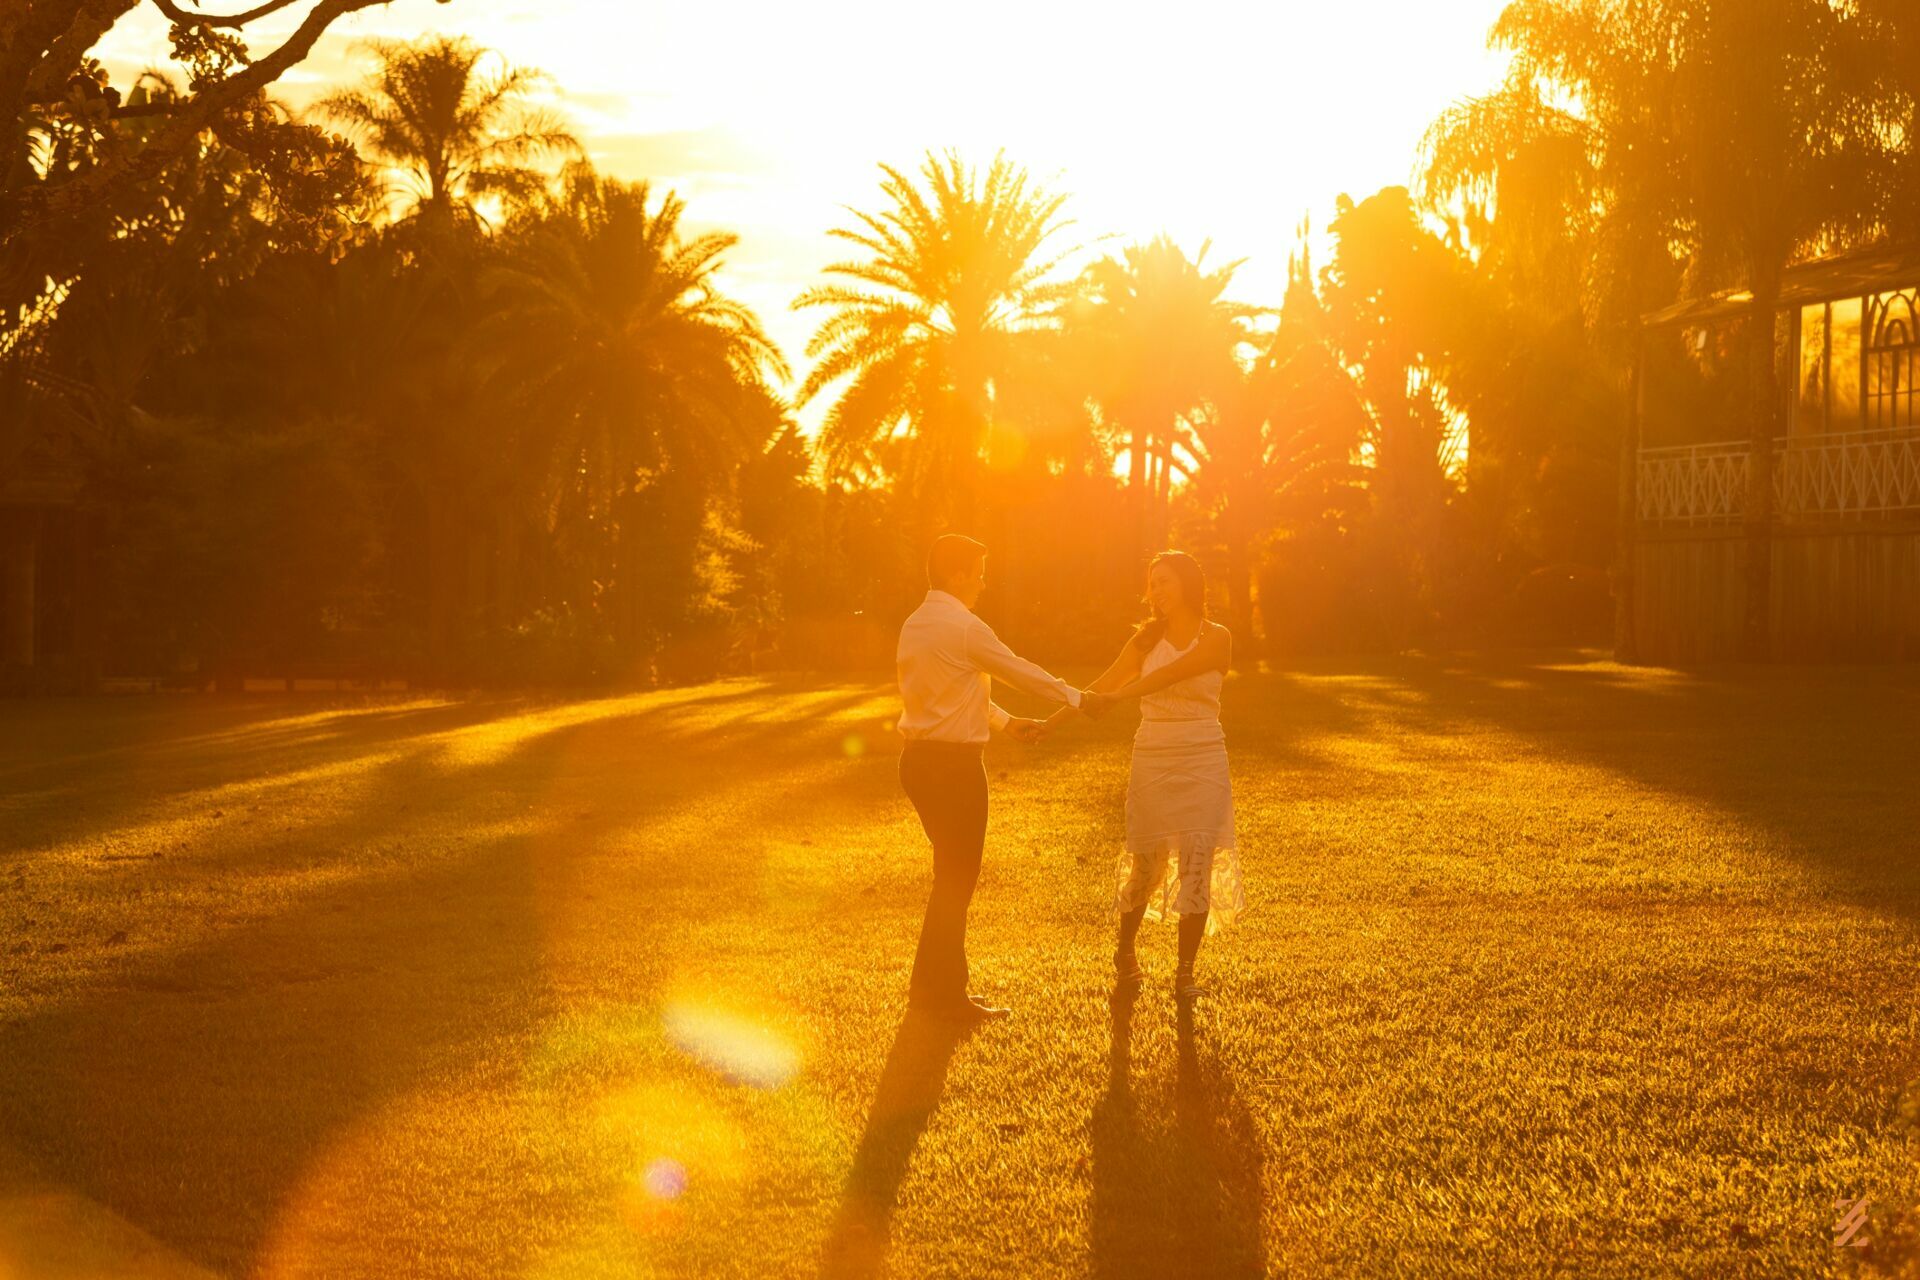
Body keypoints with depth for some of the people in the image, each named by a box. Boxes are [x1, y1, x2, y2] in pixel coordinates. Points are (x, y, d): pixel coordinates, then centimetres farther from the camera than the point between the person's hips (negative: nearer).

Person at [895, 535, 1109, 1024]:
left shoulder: (914, 626, 12)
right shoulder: (964, 628, -15)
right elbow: (1020, 671, -5)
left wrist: (1005, 722, 28)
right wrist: (1077, 698, 8)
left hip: (919, 758, 9)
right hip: (954, 764, -9)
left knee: (951, 874, 18)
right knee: (957, 879, 0)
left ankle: (932, 985, 24)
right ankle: (946, 995, 7)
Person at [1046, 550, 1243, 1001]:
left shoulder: (1216, 638, -4)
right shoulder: (1146, 638, 9)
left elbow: (1169, 675, -18)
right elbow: (1104, 684, 13)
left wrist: (1113, 698, -27)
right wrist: (1054, 720, 9)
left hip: (1202, 763, -2)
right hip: (1152, 761, 2)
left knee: (1197, 864, -6)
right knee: (1147, 863, 4)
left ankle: (1185, 972, 1)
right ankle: (1125, 952, 26)